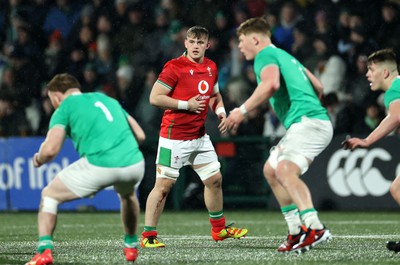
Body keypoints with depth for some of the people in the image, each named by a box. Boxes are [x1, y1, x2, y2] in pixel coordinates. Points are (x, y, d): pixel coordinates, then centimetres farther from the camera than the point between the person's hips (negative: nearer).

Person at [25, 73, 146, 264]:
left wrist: (39, 159, 18)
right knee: (128, 195, 41)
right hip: (134, 163, 5)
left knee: (49, 195, 14)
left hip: (99, 166, -5)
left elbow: (50, 149, -4)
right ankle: (131, 245, 47)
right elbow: (140, 136, 25)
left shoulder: (64, 108, 10)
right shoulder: (106, 99, 27)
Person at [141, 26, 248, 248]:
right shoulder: (174, 67, -14)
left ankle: (219, 228, 30)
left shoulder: (211, 68, 8)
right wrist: (186, 105, -18)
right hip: (174, 136, -7)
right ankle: (148, 236, -2)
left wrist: (221, 111, 4)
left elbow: (215, 96, 24)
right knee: (164, 186, -7)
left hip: (200, 136, 7)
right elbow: (155, 98, -16)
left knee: (215, 180, 13)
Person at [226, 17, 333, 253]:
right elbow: (318, 87, 30)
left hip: (308, 122, -10)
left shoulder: (266, 55, -3)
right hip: (307, 123, 10)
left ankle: (315, 228, -40)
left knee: (285, 170, -27)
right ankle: (297, 231, 13)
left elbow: (271, 84, -25)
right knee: (271, 170, 16)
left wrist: (243, 110, -22)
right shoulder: (285, 56, 26)